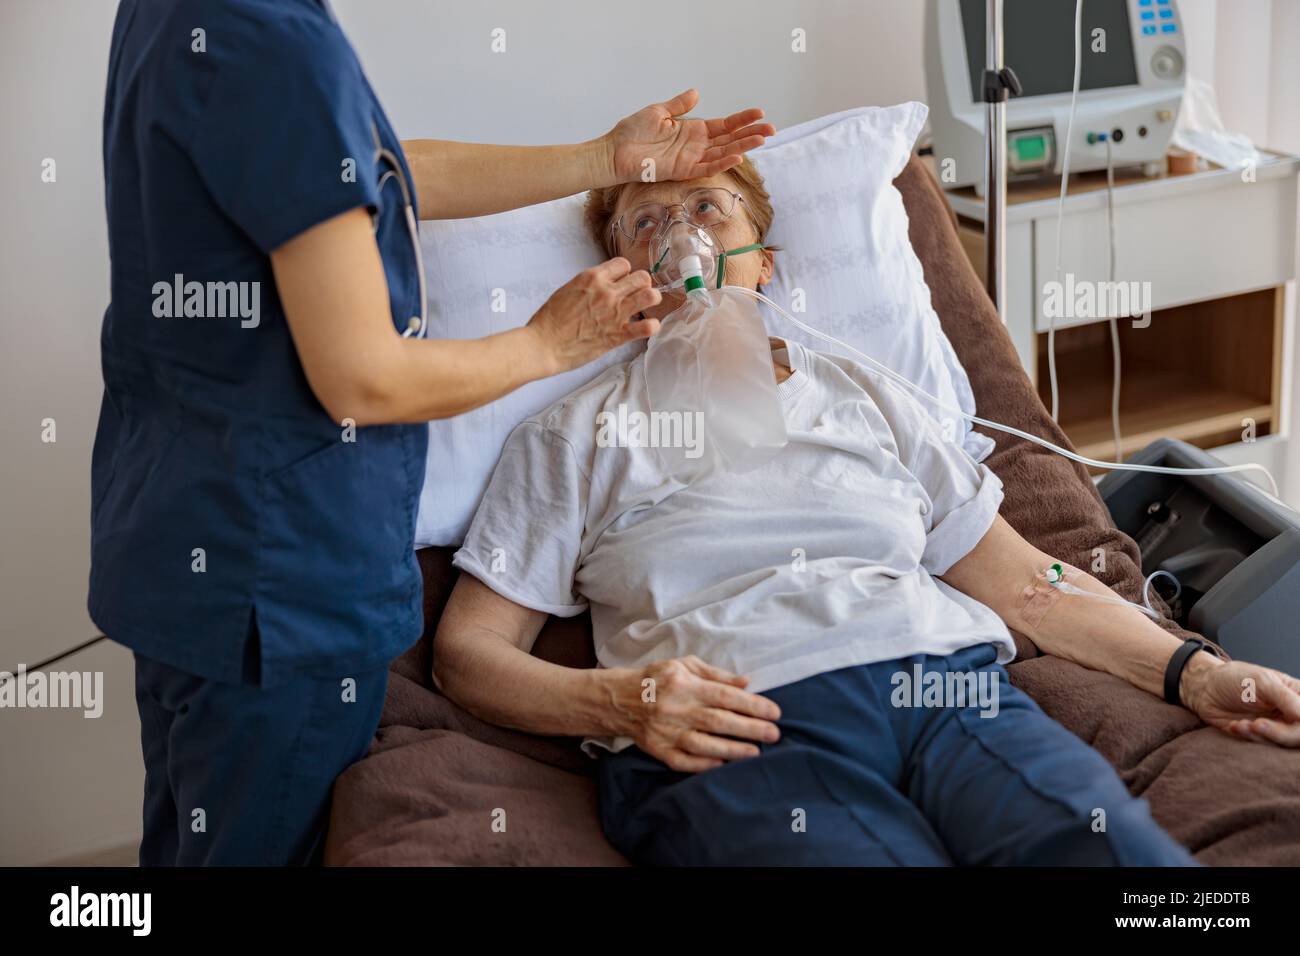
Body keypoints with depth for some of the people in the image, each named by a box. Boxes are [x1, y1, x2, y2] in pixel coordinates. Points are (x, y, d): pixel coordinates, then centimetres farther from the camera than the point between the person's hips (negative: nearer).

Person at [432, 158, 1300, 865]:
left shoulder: (863, 396, 27)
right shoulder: (574, 436, 19)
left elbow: (1022, 582, 22)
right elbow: (469, 648, 12)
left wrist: (1193, 672, 9)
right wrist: (617, 702, -7)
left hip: (952, 690, 3)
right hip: (741, 734, -3)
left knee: (1124, 849, -28)